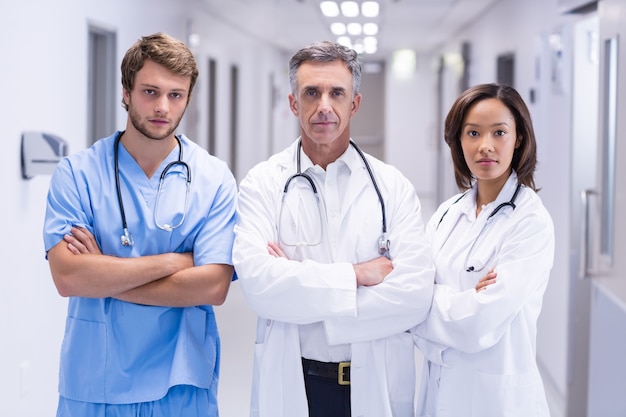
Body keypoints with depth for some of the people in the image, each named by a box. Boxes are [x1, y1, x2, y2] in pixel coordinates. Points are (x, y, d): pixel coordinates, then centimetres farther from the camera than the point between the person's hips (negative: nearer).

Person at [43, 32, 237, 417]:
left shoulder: (214, 179, -4)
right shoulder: (77, 173, -4)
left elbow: (213, 287, -13)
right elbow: (66, 277, -15)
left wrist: (102, 277, -13)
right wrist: (172, 261, -14)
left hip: (181, 384, 0)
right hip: (92, 384, 0)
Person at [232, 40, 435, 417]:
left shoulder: (394, 187, -2)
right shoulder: (263, 184, -4)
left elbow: (416, 294, -14)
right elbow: (257, 281, -18)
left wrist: (299, 278, -15)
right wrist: (357, 275, -16)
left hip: (377, 385, 1)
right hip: (291, 385, -1)